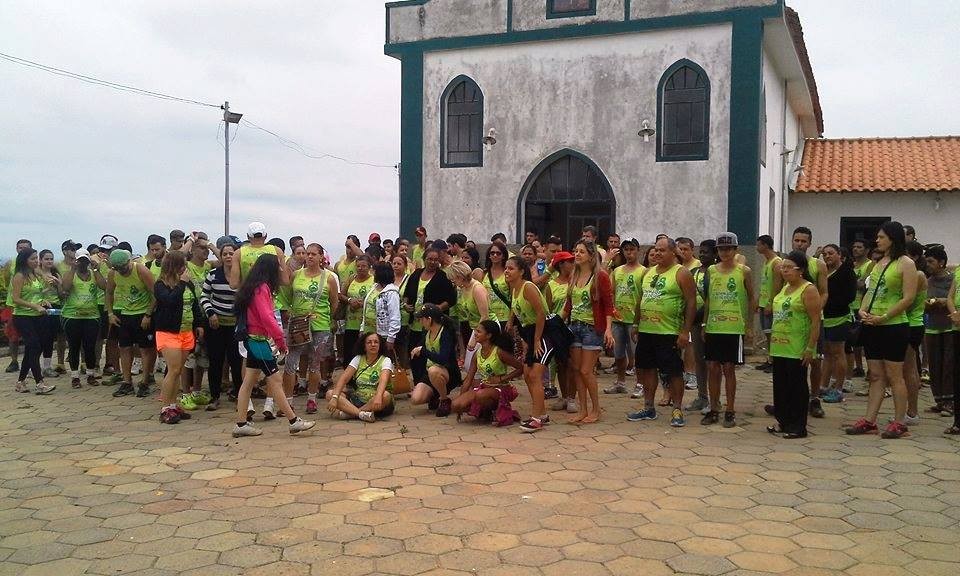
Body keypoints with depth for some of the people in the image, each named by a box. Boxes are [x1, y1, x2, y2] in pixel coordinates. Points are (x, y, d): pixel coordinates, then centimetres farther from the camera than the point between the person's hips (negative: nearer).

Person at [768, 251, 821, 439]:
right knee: (780, 386, 12)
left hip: (797, 350, -8)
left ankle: (798, 427, 8)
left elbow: (816, 321, -14)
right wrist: (772, 338, 18)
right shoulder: (784, 288, 14)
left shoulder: (808, 290, -11)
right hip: (779, 347, 8)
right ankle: (783, 421, 23)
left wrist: (810, 348, -18)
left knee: (797, 386, 0)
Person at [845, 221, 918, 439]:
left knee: (894, 376, 0)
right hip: (872, 327, 7)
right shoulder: (878, 263, 14)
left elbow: (908, 298, -14)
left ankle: (899, 423, 9)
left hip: (894, 326, -7)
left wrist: (883, 317, -16)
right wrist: (863, 310, -1)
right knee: (876, 376, 9)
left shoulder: (905, 263, -8)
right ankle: (869, 420, 12)